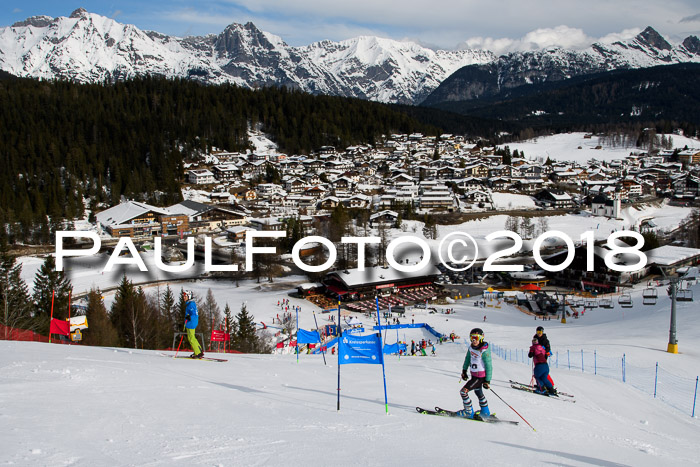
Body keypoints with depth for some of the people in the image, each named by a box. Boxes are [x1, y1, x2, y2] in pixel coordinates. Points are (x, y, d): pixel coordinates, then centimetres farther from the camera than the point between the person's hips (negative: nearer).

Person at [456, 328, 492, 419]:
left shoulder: (484, 351, -24)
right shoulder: (472, 347, -2)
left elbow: (488, 366, -19)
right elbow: (468, 358, 16)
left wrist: (487, 380, -16)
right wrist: (464, 370, 18)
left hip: (480, 377, -9)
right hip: (473, 374, 9)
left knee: (463, 391, -9)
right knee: (478, 392, 26)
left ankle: (469, 412, 6)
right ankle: (485, 411, 45)